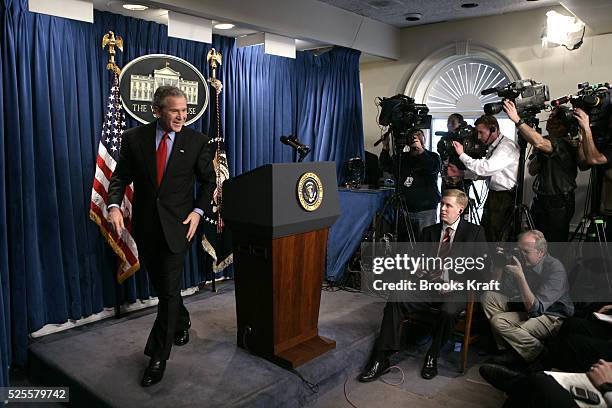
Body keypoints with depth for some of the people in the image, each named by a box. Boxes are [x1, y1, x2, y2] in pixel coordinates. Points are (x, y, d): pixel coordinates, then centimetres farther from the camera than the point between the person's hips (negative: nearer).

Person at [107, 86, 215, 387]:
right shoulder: (134, 138, -1)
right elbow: (120, 176, 3)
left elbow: (208, 181, 4)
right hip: (145, 224, 3)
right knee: (161, 285, 17)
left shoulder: (197, 141, -4)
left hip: (177, 225, -3)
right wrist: (114, 204, -14)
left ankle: (158, 357, 9)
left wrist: (199, 210, -9)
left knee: (169, 289, -3)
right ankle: (181, 321, 45)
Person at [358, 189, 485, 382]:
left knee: (448, 310, -37)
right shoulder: (430, 231, 17)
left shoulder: (474, 232, 5)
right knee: (395, 300, -21)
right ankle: (381, 360, -18)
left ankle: (432, 357, -11)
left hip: (457, 287, -4)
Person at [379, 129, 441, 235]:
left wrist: (421, 150, -28)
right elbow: (386, 167, 4)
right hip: (405, 209, 3)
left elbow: (434, 169, -16)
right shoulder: (401, 157, 13)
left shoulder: (432, 156, 5)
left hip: (426, 210, -2)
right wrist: (385, 148, -10)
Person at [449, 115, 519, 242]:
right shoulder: (493, 147, 12)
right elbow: (483, 172, 15)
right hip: (493, 195, 9)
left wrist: (462, 155, -21)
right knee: (485, 232, 15)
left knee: (498, 239, -3)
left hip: (504, 198, -9)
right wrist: (460, 173, 4)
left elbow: (485, 168, -28)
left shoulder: (507, 146, -18)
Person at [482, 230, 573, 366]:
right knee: (488, 296, -7)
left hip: (553, 316, -7)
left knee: (499, 321, -25)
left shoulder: (555, 269, -24)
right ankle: (507, 349, -3)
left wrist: (520, 276, -36)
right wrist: (499, 266, -15)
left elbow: (535, 308, -31)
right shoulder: (522, 261, -5)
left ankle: (541, 355, -3)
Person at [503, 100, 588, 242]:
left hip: (557, 205, -8)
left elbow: (539, 143, -36)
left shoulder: (566, 144, -15)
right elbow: (532, 171, 9)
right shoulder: (548, 140, 10)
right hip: (539, 201, 8)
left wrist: (517, 120, -38)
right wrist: (539, 156, -11)